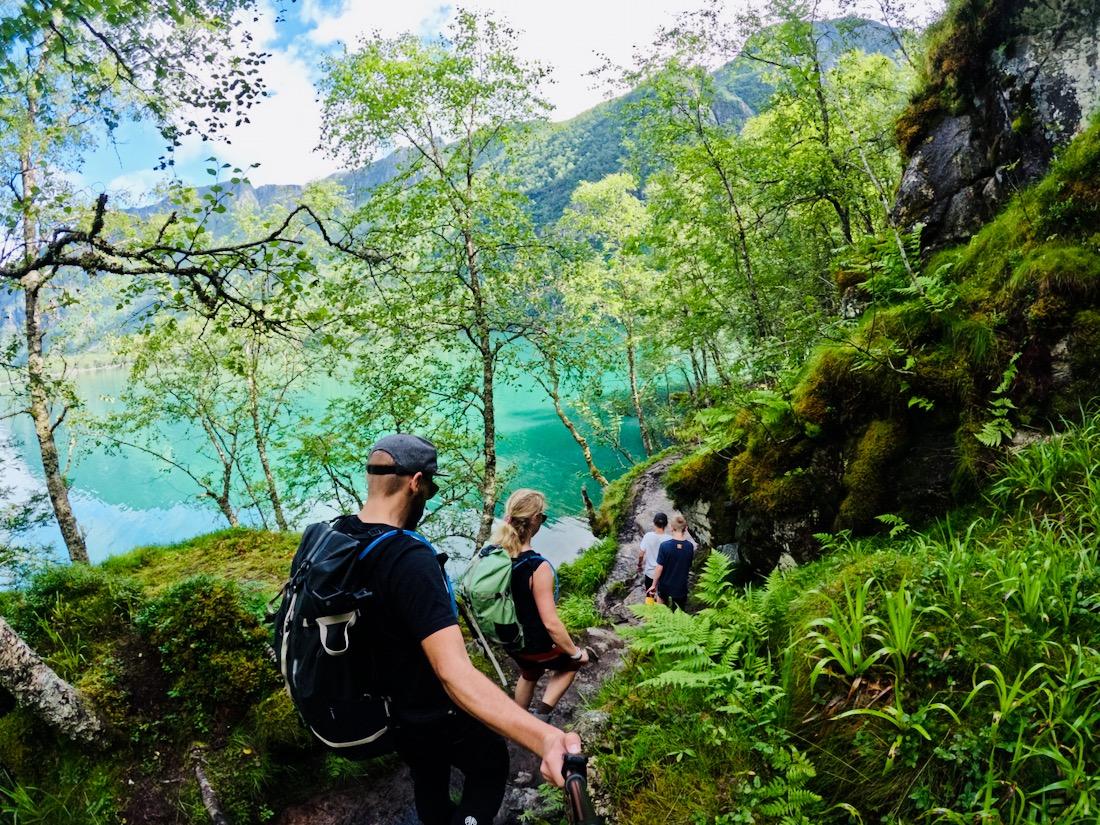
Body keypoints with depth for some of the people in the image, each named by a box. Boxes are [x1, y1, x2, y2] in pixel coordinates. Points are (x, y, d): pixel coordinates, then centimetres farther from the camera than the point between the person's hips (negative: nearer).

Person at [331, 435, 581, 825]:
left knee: (428, 778, 32)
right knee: (491, 765, 23)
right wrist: (545, 737, -61)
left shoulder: (333, 536, -13)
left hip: (380, 706, 7)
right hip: (430, 715, -7)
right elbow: (455, 674, -49)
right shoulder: (410, 560, -39)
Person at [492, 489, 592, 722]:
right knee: (573, 661, 25)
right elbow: (551, 623, -28)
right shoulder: (538, 567, -32)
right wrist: (575, 653, -13)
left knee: (529, 674, 35)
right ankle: (541, 714, 17)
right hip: (534, 646, -6)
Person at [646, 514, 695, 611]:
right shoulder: (690, 546, -13)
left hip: (665, 585, -1)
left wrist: (654, 585, -3)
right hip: (681, 587, 1)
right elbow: (689, 567, 1)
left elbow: (659, 568, -16)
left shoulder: (665, 545, -21)